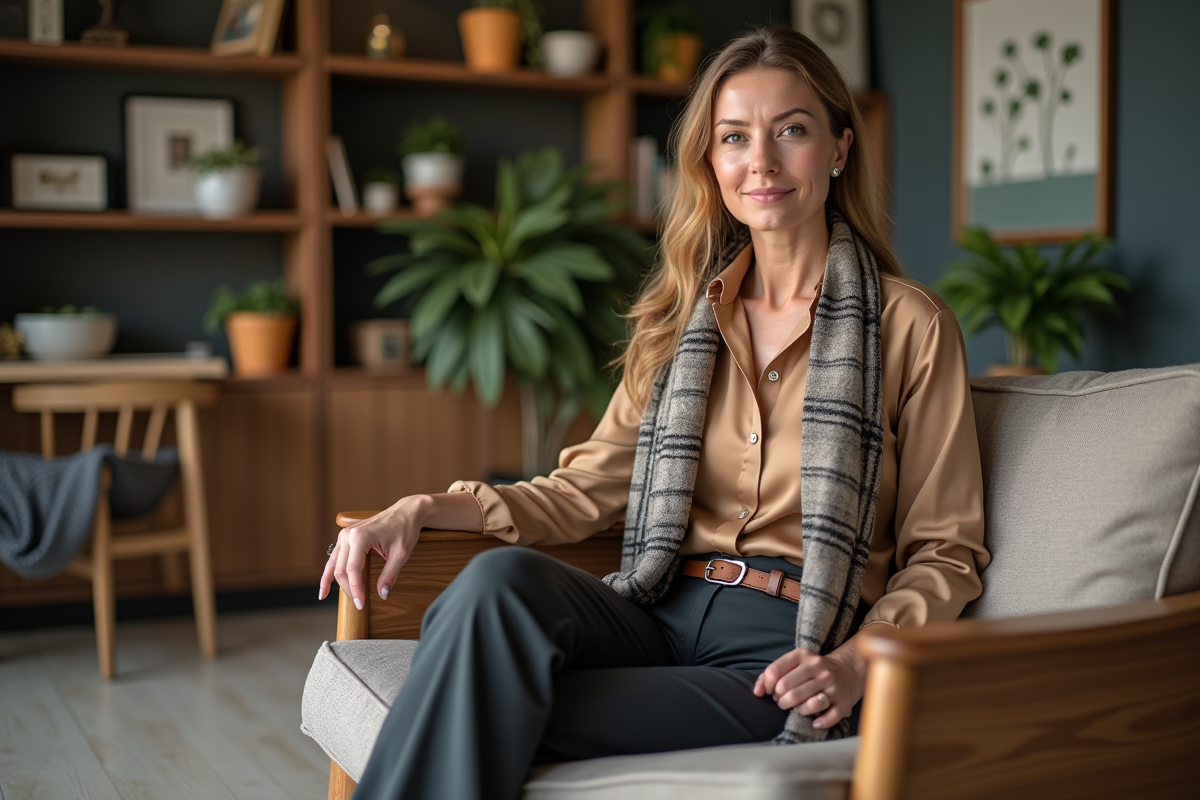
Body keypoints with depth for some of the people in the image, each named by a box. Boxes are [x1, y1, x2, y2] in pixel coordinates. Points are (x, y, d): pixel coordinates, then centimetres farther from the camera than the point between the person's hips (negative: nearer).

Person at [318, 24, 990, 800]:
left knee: (489, 713, -28)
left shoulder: (909, 325, 2)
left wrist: (855, 662, -14)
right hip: (658, 613, 4)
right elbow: (589, 488, 13)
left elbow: (945, 553, 4)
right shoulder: (684, 317, 16)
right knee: (498, 580, -31)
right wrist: (426, 511, -2)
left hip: (781, 651, -4)